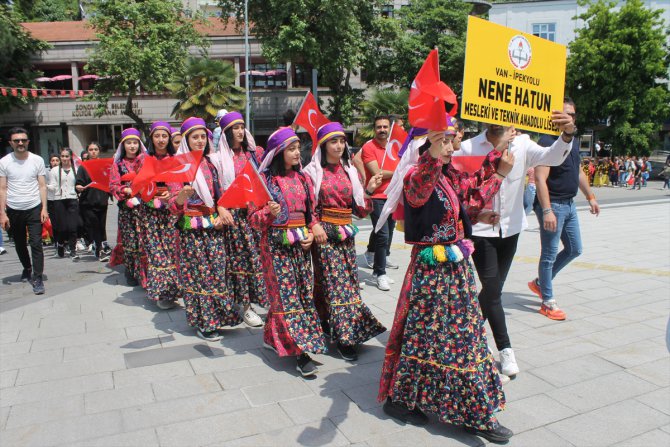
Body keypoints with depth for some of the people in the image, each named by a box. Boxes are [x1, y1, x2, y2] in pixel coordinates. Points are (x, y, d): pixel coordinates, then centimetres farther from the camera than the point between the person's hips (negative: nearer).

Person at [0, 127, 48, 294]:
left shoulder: (37, 160, -1)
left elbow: (42, 186, 1)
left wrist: (44, 208, -7)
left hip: (34, 208, -1)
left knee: (36, 244, -6)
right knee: (19, 244, 16)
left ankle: (37, 278, -2)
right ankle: (27, 268, 40)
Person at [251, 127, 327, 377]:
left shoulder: (302, 178, 9)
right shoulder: (265, 179, -5)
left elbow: (311, 211, 16)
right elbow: (254, 219, -4)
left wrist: (311, 233, 0)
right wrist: (269, 213, -24)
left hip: (301, 244, 6)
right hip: (276, 245, -6)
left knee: (304, 293, 8)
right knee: (287, 296, -5)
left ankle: (272, 337, 27)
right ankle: (300, 351, 0)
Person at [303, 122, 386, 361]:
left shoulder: (351, 171, 11)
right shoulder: (313, 171, -2)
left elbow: (360, 209, 11)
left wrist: (369, 190, -3)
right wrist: (314, 225, -20)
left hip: (346, 233, 5)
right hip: (323, 233, -5)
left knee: (350, 280, 4)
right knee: (334, 282, -6)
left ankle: (339, 329, 18)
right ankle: (345, 336, 0)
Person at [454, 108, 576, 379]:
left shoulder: (522, 144, -2)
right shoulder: (468, 148, -9)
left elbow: (552, 157, -17)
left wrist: (567, 134, -35)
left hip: (510, 228, 4)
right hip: (481, 229, -4)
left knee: (492, 290, 15)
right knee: (493, 291, -7)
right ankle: (505, 350, 9)